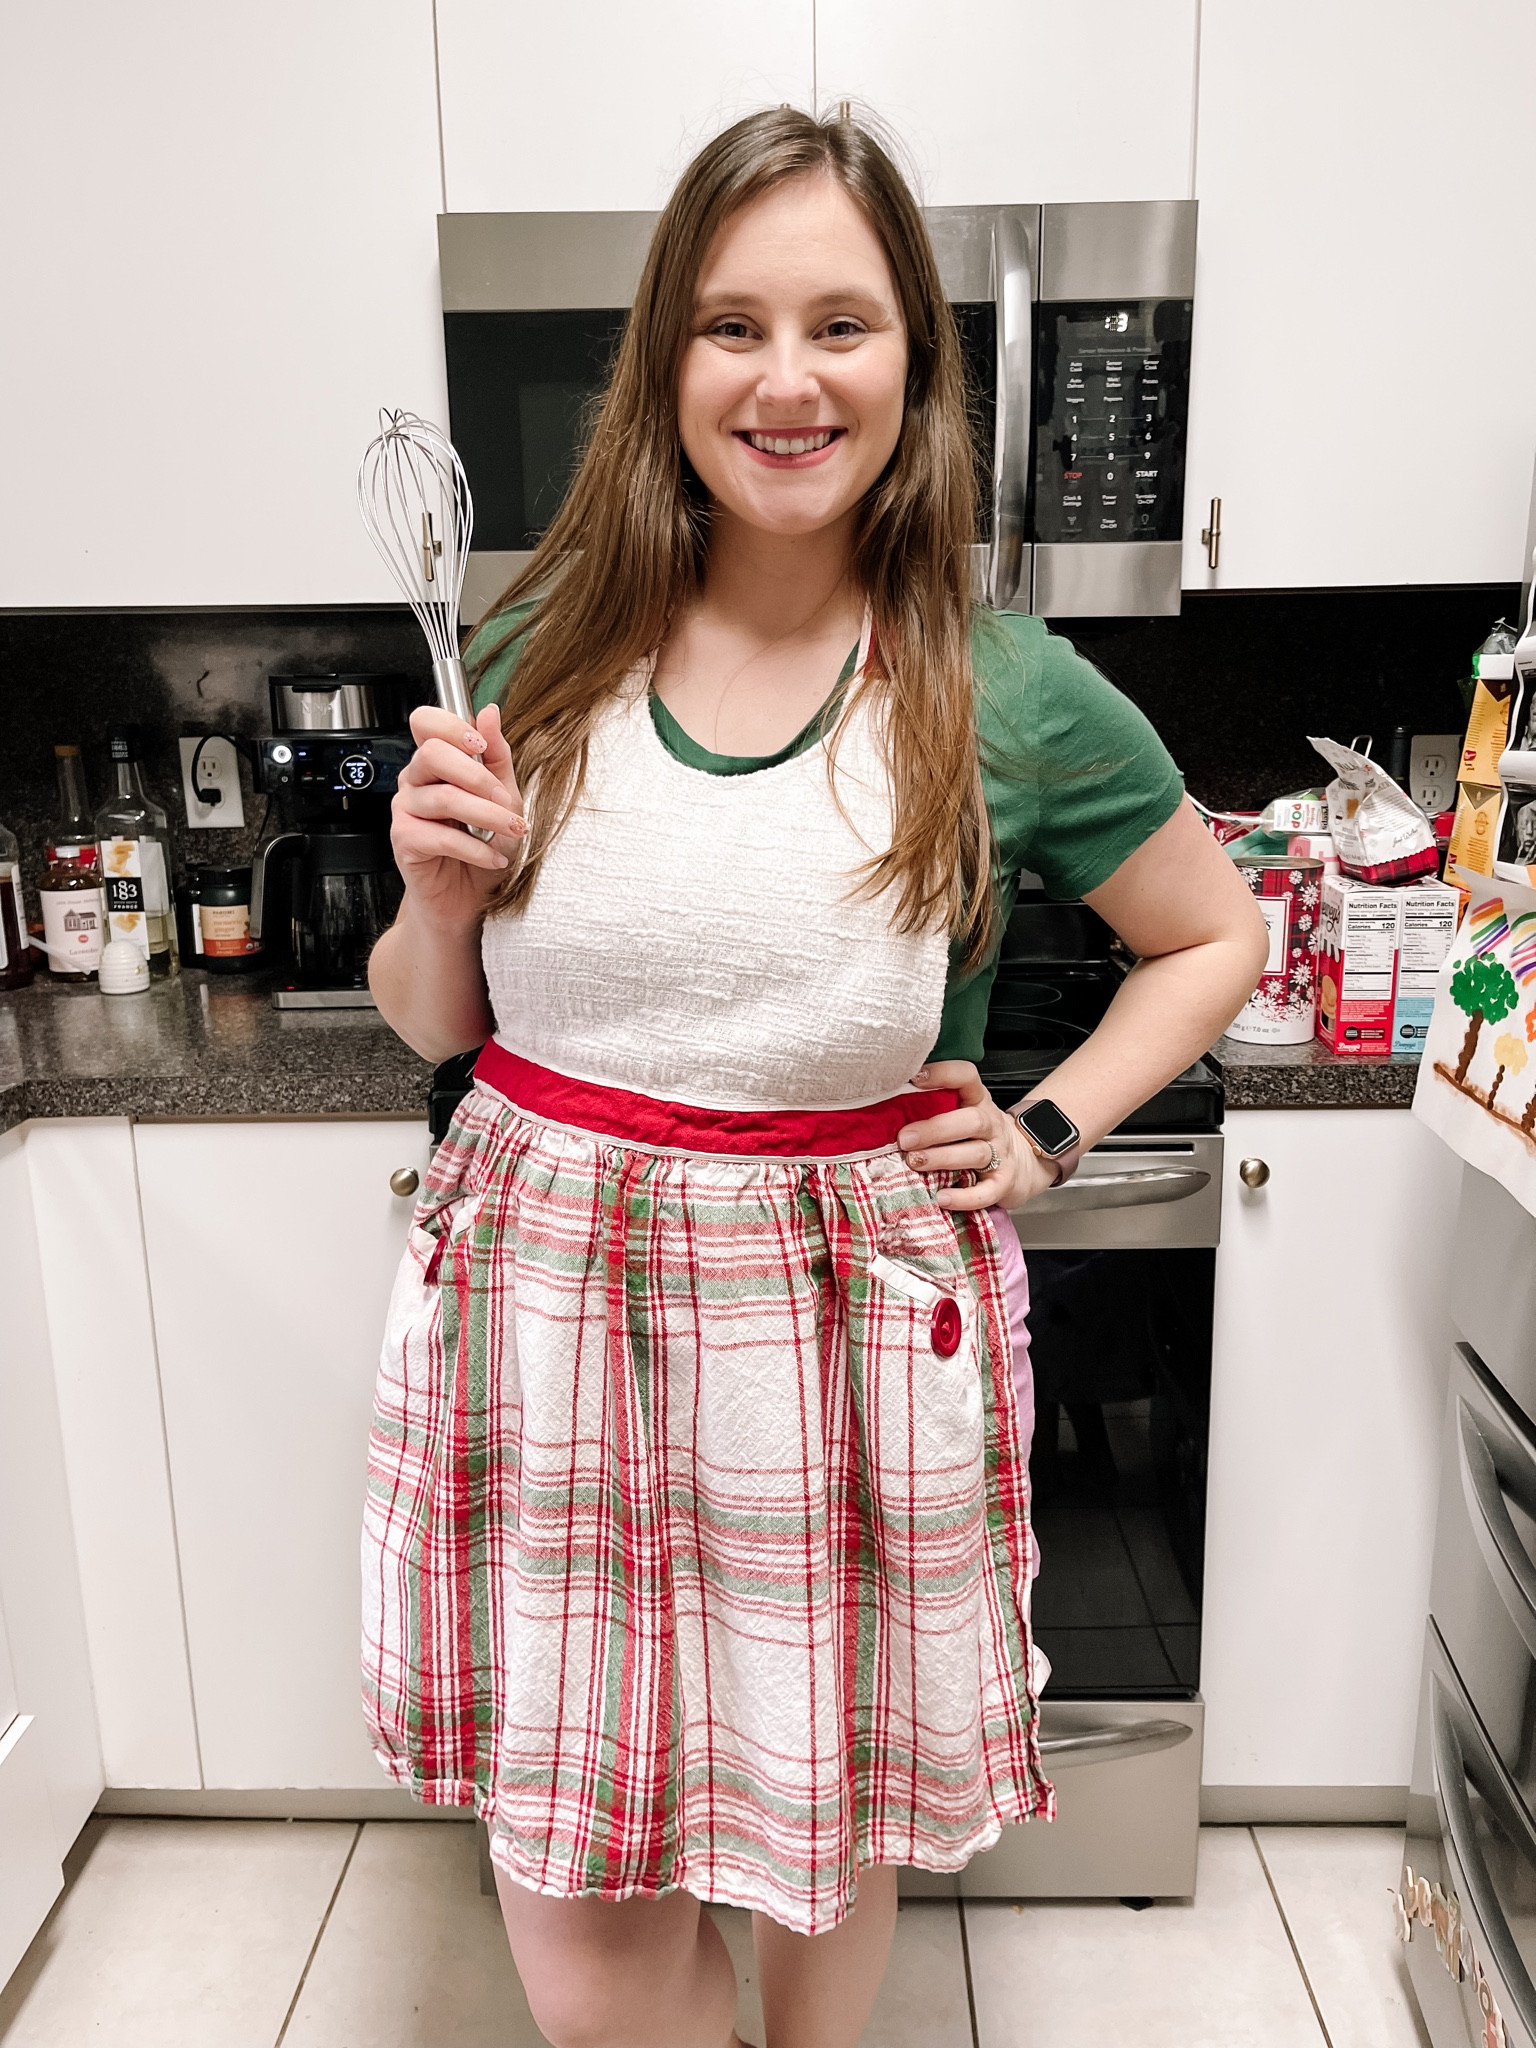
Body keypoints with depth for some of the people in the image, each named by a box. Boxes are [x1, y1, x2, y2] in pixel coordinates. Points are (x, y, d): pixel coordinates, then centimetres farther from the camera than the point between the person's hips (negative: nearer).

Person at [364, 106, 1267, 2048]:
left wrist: (1048, 1133, -1)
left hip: (847, 1315, -1)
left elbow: (1217, 937, 10)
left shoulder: (1010, 698, -6)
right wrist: (438, 888, -12)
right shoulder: (541, 651, 0)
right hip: (547, 1298, 2)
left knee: (825, 1829, 20)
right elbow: (434, 1021, 8)